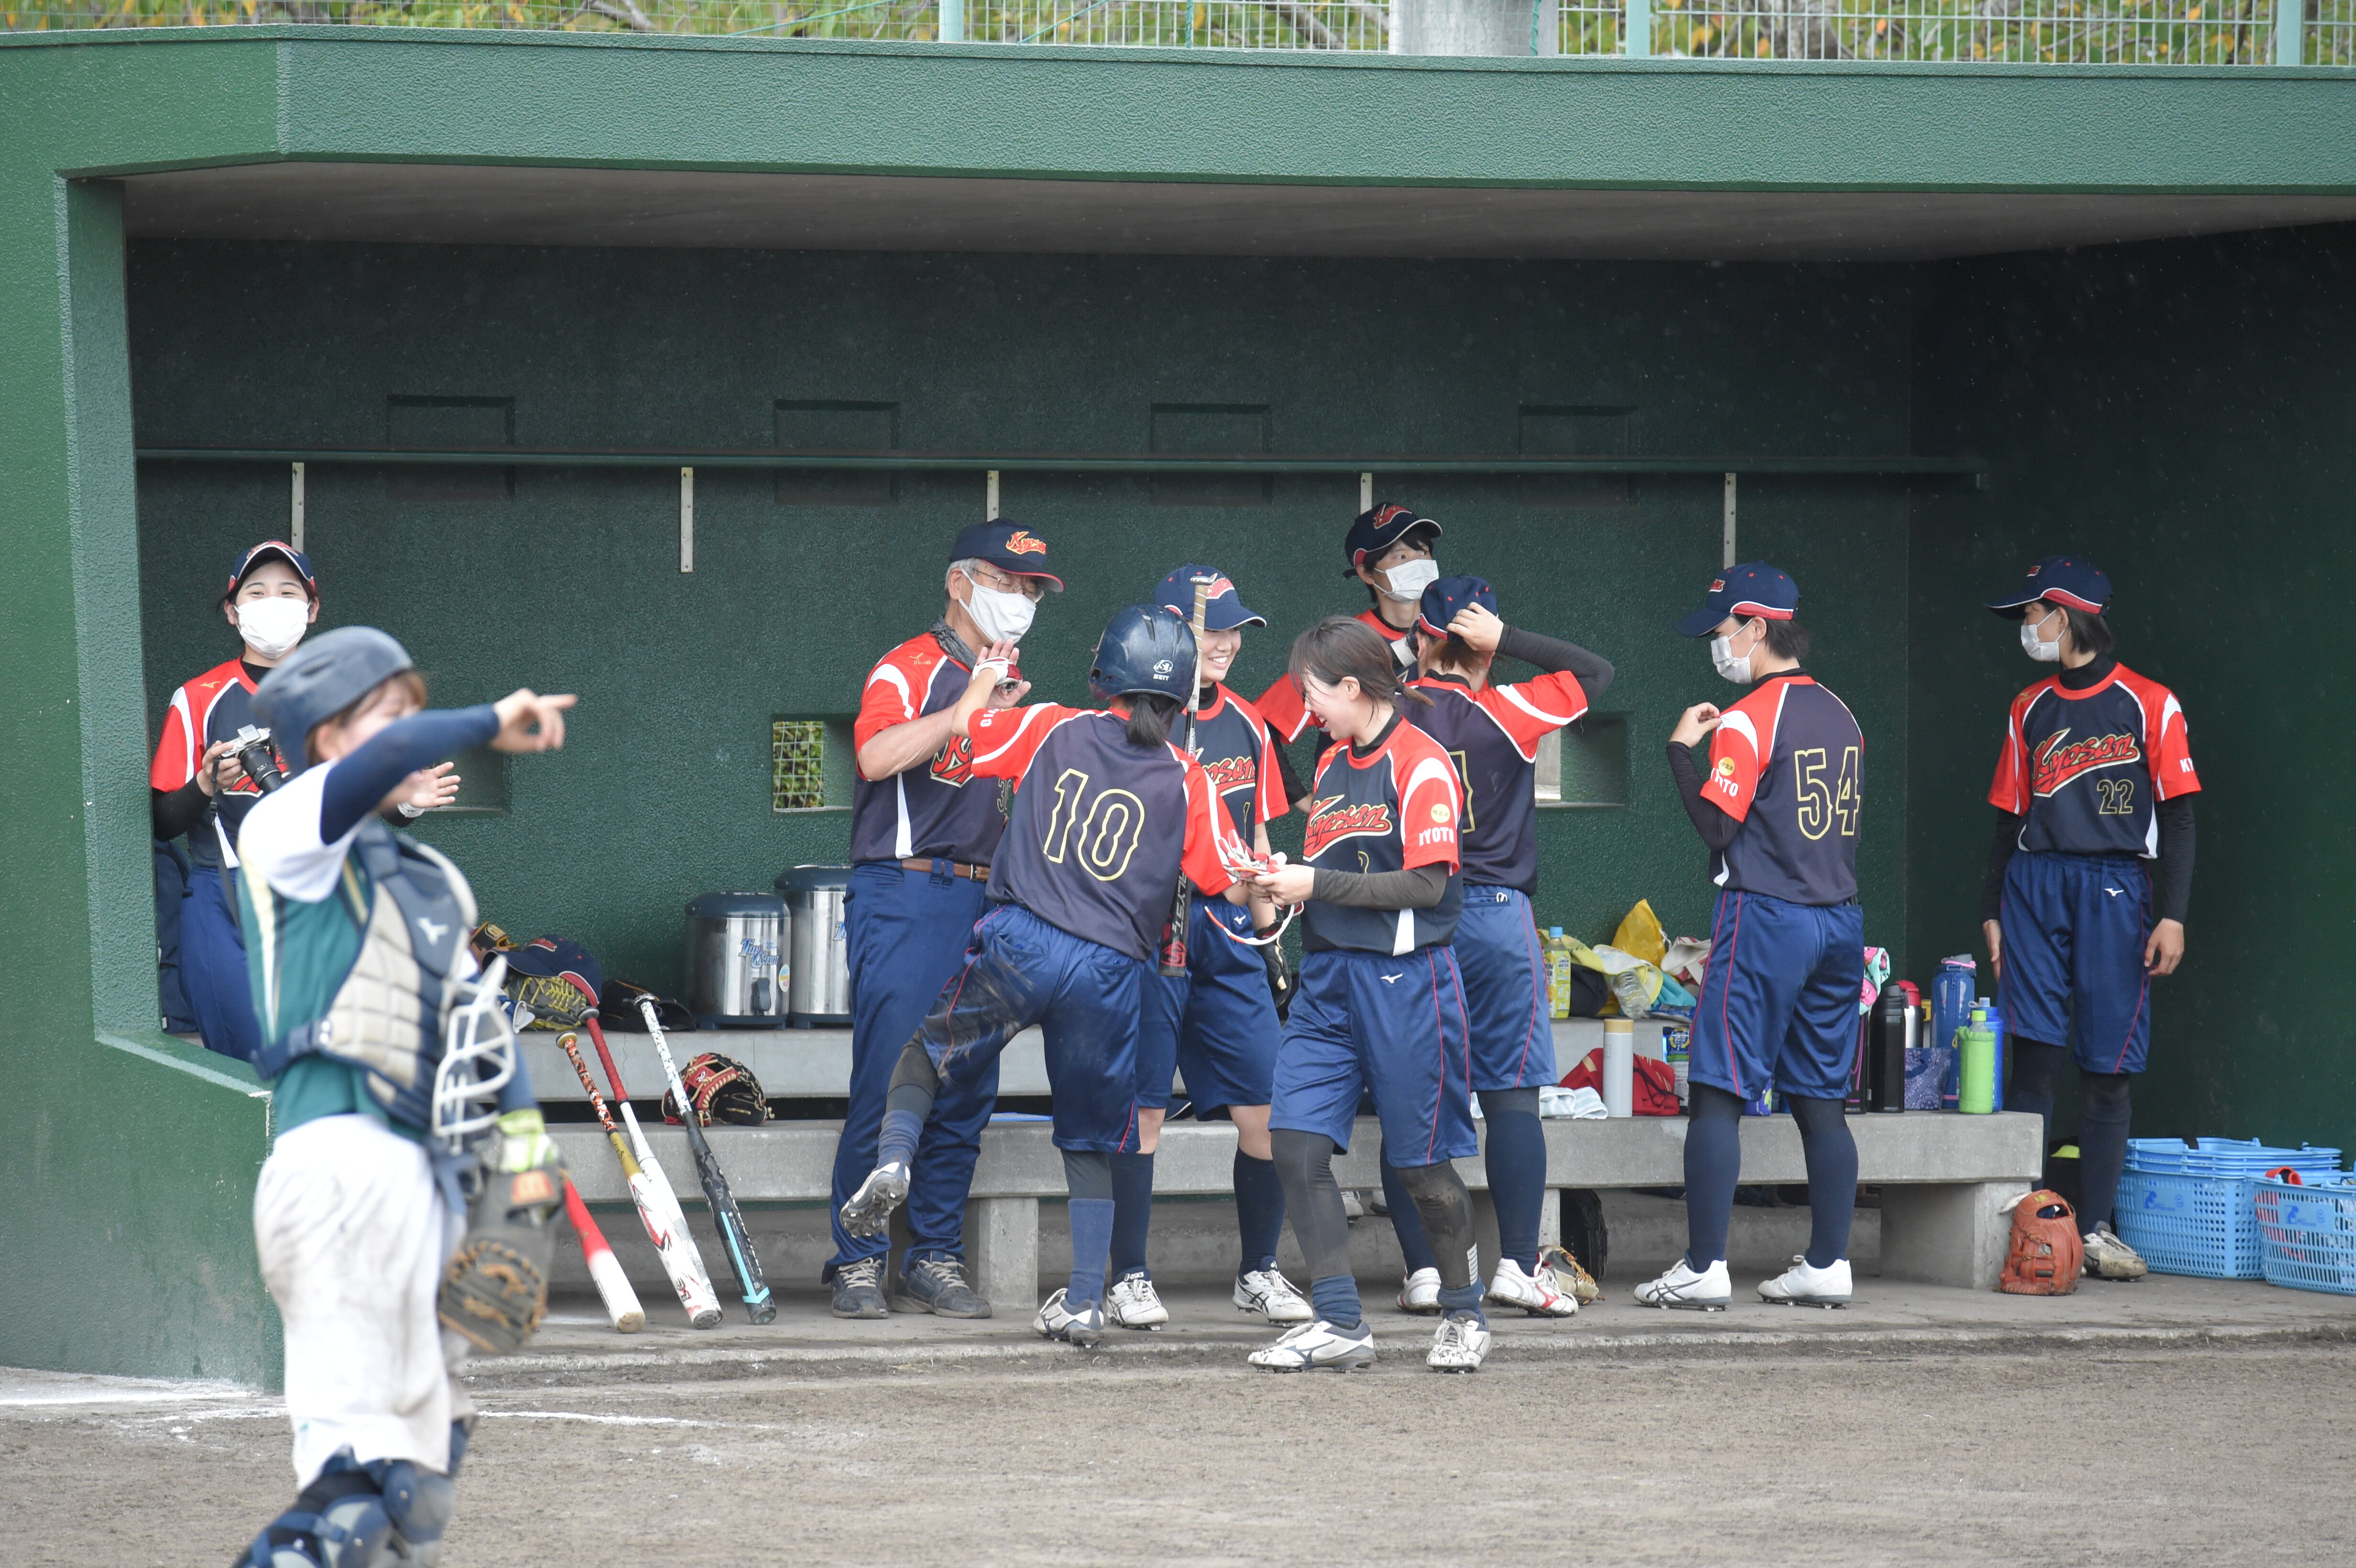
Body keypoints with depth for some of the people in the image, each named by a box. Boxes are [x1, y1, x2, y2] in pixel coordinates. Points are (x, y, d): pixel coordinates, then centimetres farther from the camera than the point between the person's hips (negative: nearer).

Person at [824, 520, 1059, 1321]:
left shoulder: (1007, 682, 19)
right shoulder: (908, 669, -4)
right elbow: (877, 755, -24)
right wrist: (967, 710, -28)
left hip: (981, 903, 7)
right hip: (902, 898, -7)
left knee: (967, 1092, 5)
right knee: (886, 1082, -9)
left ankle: (935, 1259, 12)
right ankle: (858, 1262, -4)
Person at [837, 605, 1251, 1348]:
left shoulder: (1053, 730, 3)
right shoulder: (1187, 780, 2)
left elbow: (959, 725, 15)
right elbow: (1229, 880, 2)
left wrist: (986, 676, 34)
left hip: (1019, 947, -1)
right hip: (1112, 973, 1)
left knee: (929, 1052, 20)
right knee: (1091, 1141, 15)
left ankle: (893, 1157, -9)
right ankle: (1085, 1301, 11)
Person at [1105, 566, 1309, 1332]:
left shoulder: (1246, 724, 13)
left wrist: (1266, 911, 12)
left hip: (1228, 934, 5)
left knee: (1267, 1110, 1)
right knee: (1142, 1111, -2)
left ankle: (1260, 1271, 13)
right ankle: (1130, 1279, 6)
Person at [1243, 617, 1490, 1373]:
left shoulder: (1421, 764, -10)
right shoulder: (1331, 766, 14)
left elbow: (1426, 884, -16)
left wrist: (1318, 885, -16)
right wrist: (1282, 881, 2)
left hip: (1405, 978, -7)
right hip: (1328, 977, 7)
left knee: (1420, 1162, 1)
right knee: (1295, 1140, -6)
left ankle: (1464, 1315, 21)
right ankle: (1339, 1324, -1)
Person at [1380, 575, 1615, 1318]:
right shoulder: (1504, 714, -5)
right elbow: (1595, 672, 4)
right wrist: (1505, 639, -1)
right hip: (1496, 921, -1)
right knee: (1512, 1096, 2)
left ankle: (1423, 1270, 0)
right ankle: (1518, 1263, -4)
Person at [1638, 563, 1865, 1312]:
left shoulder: (1747, 719, -11)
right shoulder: (1840, 716, 12)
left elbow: (1716, 826, -15)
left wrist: (1683, 749, -4)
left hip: (1764, 920, -7)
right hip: (1839, 925, 7)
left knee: (1719, 1095, -6)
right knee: (1819, 1101, 11)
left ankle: (1704, 1268, -10)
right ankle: (1827, 1265, 10)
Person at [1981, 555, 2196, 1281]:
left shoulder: (2148, 705, 3)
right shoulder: (2030, 710, 14)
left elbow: (2177, 817, 1)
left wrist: (2173, 916, -7)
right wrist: (1992, 914, 9)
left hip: (2114, 888, -3)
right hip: (2034, 885, 3)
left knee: (2107, 1069, -1)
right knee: (2033, 1053, -5)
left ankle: (2095, 1229, 4)